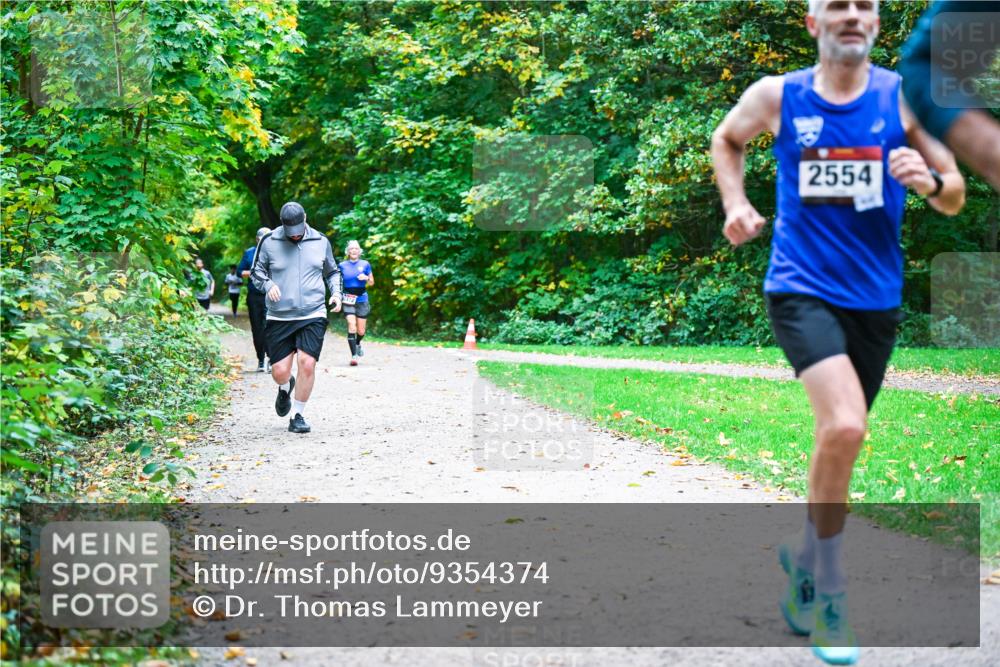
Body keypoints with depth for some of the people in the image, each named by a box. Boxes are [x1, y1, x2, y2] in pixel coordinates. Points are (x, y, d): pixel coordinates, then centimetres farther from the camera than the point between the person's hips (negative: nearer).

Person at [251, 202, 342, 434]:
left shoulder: (321, 242, 6)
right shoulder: (269, 242, -1)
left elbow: (332, 272, 21)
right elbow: (256, 271, 9)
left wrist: (336, 293, 4)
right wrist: (268, 285, -11)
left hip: (313, 316, 0)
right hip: (279, 318, 0)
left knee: (307, 363, -17)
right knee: (279, 371, -2)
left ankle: (298, 417, 0)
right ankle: (285, 388, 38)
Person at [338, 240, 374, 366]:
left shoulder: (365, 264, 5)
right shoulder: (342, 265, 4)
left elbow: (372, 283, 12)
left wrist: (366, 278, -10)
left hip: (362, 300, 2)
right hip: (348, 300, -2)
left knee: (361, 331, 8)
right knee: (352, 327, -17)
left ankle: (358, 344, 42)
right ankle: (354, 356, -15)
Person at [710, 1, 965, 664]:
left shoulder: (905, 97, 0)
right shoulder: (777, 95, -1)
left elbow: (956, 198, 4)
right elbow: (726, 140, 20)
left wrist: (929, 180, -19)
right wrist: (736, 203, 3)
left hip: (876, 297, 3)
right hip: (802, 287, -3)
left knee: (842, 438, 15)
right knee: (843, 426, -24)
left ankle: (804, 552, 41)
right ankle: (829, 589, -7)